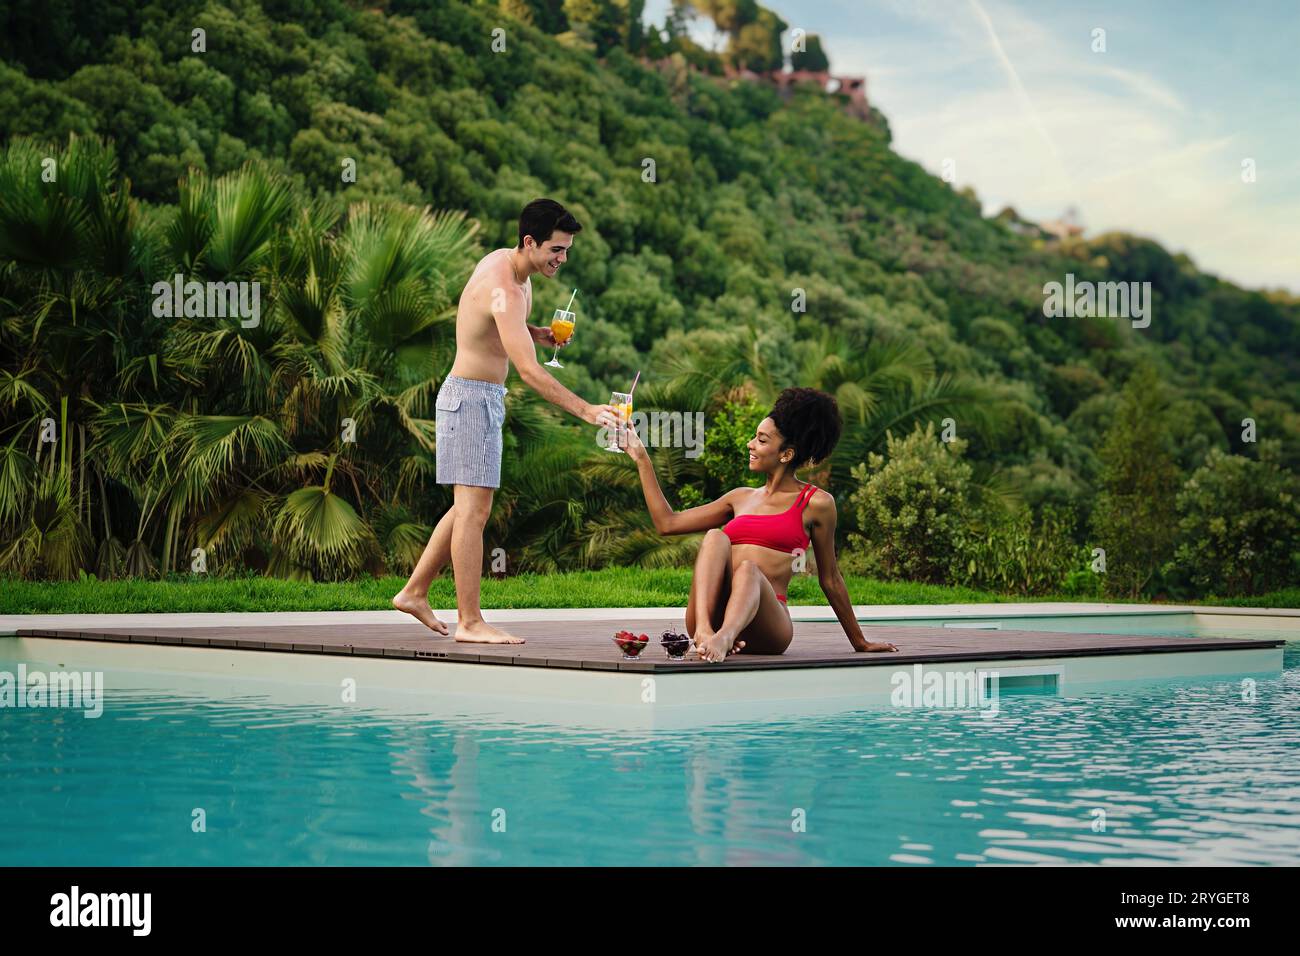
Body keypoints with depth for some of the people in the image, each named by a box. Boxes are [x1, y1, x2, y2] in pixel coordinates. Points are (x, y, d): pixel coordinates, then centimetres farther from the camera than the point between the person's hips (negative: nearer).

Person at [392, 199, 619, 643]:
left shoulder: (505, 261, 6)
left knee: (470, 506, 16)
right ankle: (469, 621, -9)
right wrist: (586, 411, -38)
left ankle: (414, 592, 25)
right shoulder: (504, 290, -25)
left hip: (485, 397, 10)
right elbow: (529, 371, -33)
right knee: (474, 508, -10)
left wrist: (538, 333, 5)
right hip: (470, 397, -10)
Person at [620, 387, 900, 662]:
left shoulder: (815, 504, 9)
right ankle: (705, 630, -44)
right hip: (714, 619, 4)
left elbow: (829, 578, 16)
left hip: (767, 628, -4)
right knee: (715, 537, -20)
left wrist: (859, 642, 20)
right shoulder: (741, 498, 24)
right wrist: (642, 459, 26)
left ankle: (724, 637, -63)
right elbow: (667, 523, 24)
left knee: (749, 568, -33)